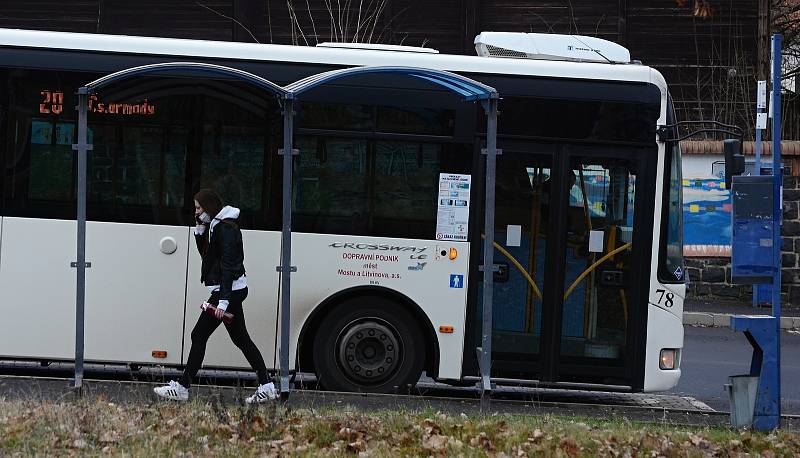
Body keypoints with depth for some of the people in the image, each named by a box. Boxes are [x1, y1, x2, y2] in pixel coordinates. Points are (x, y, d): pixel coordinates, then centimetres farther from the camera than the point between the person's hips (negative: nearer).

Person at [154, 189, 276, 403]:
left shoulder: (226, 228, -17)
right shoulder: (215, 225, 14)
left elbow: (229, 265, -23)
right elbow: (206, 254, 21)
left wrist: (223, 301, -27)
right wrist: (200, 230, 6)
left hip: (229, 290, -11)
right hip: (234, 290, 11)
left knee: (199, 335, -6)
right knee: (240, 338, 12)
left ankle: (182, 388, -2)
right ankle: (266, 387, 11)